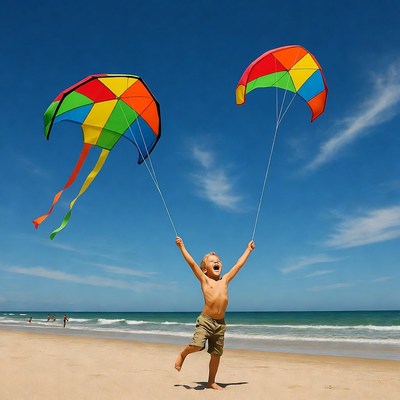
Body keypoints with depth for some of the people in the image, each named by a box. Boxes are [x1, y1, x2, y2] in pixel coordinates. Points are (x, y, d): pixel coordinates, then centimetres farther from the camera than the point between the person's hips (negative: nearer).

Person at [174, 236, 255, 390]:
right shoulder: (205, 280, -1)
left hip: (220, 323, 4)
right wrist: (182, 247, -11)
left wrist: (248, 249, 23)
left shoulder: (225, 280, 10)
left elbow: (238, 264, 17)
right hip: (205, 320, -4)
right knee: (197, 345, -20)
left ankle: (211, 382, 30)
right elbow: (192, 263, -8)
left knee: (216, 354, 11)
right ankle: (182, 354, 13)